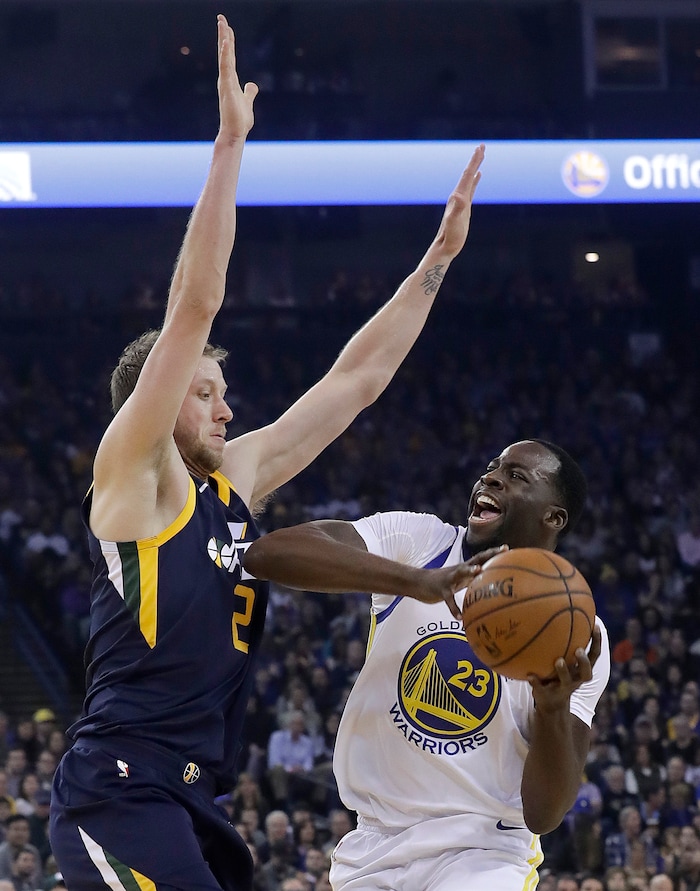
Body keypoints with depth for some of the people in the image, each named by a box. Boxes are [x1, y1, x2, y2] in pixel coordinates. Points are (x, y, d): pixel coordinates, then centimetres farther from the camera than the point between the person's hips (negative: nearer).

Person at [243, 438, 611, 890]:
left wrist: (554, 706, -33)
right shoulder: (416, 540, -5)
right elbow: (268, 552, -23)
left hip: (483, 853, -3)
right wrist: (420, 582, -36)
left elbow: (544, 815, -13)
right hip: (372, 848, 3)